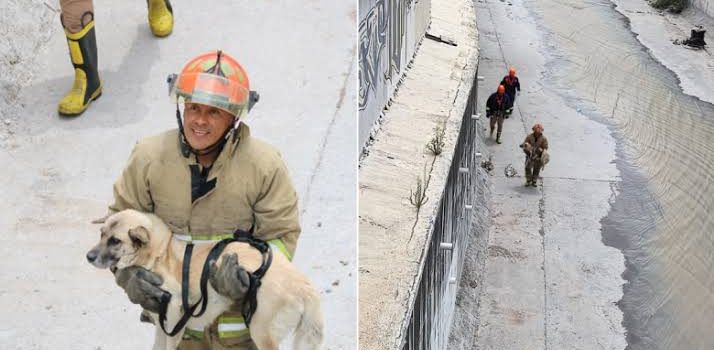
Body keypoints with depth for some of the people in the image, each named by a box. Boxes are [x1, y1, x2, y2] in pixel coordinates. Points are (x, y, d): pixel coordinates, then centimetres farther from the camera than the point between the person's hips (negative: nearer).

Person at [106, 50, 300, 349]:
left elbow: (281, 234, -6)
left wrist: (251, 271, -23)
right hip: (173, 302, 1)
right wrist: (129, 275, -15)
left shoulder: (265, 165, -15)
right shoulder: (148, 158, -12)